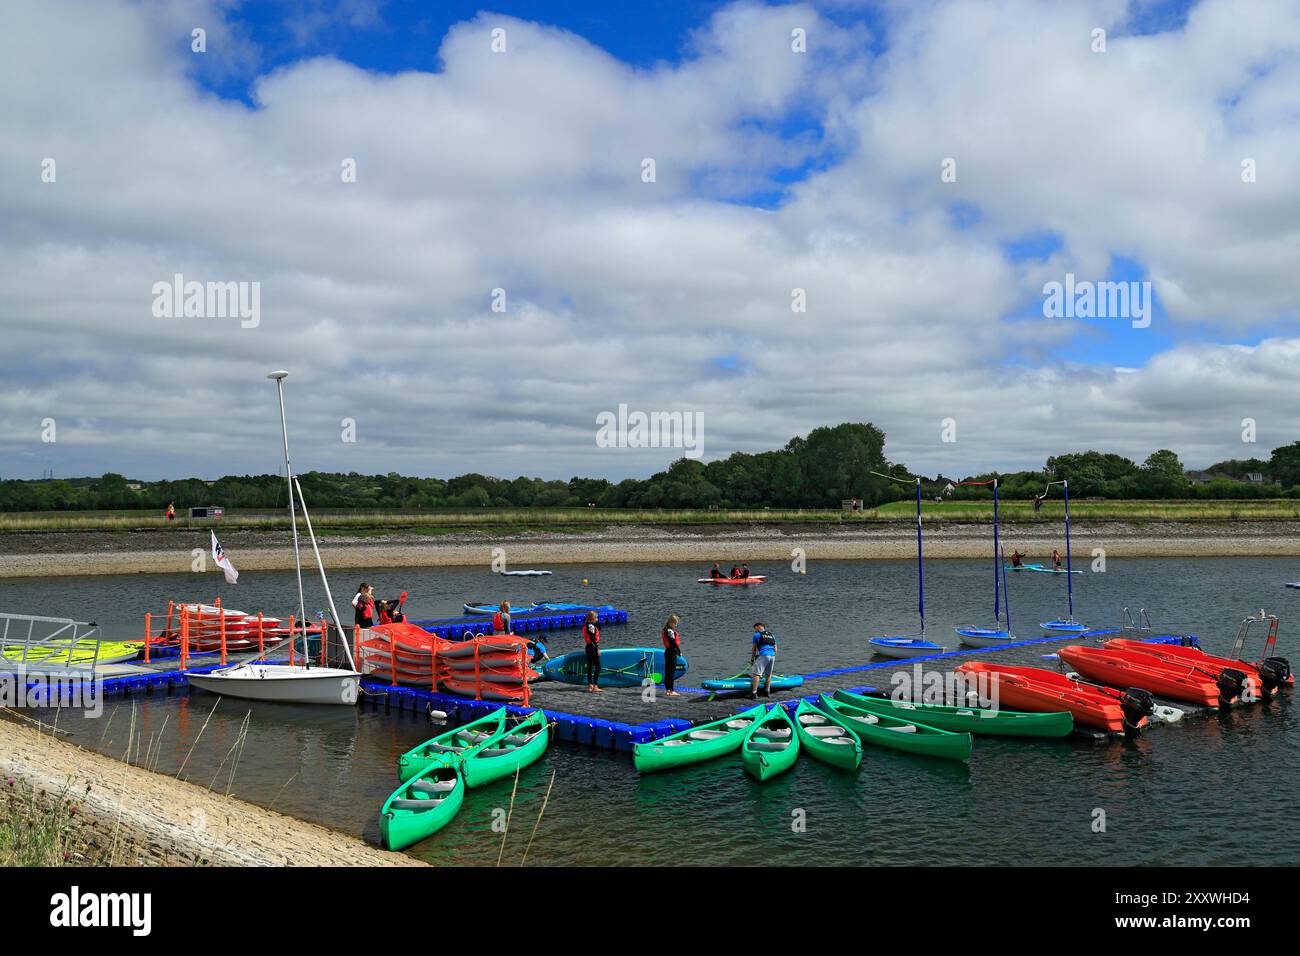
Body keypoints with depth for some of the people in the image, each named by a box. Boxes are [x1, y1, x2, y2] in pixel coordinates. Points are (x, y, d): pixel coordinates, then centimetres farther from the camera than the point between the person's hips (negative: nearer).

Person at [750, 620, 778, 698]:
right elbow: (775, 649, 23)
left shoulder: (757, 635, 6)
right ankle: (767, 692, 24)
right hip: (772, 656, 6)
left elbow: (753, 648, 7)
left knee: (757, 674, -8)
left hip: (763, 655, -6)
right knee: (768, 674, 18)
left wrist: (752, 658, 18)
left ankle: (754, 693, -16)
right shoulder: (771, 635, 23)